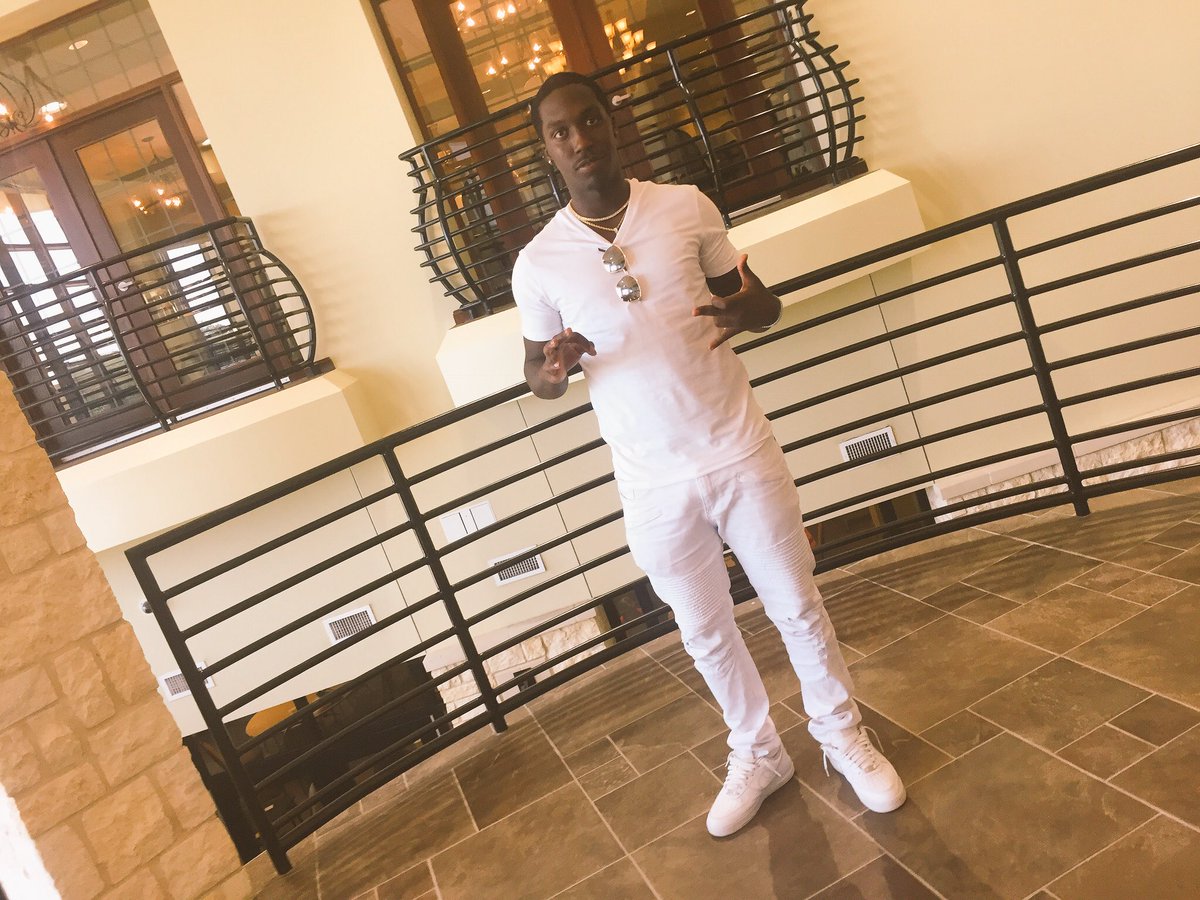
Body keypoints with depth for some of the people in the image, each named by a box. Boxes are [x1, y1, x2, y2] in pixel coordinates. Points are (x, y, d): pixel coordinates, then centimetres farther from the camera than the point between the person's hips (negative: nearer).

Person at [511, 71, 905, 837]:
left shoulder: (686, 206, -4)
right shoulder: (539, 263, -5)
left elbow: (762, 301, 5)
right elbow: (538, 376, 6)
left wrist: (747, 310, -19)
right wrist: (553, 369, -18)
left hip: (740, 452, 0)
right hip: (654, 486, 1)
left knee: (797, 604, 13)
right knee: (705, 632, 16)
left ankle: (844, 735, 40)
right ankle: (758, 754, 42)